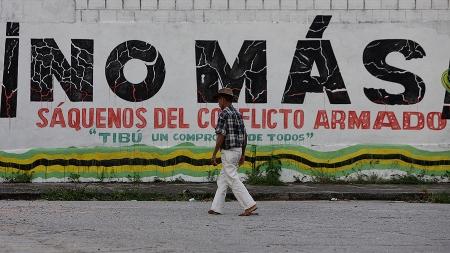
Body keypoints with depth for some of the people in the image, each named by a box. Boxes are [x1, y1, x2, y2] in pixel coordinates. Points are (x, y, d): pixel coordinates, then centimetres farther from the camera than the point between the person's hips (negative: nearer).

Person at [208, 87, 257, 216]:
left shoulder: (223, 114, -14)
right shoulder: (238, 114, 13)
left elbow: (221, 136, -20)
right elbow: (244, 136, 14)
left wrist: (214, 155, -15)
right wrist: (243, 154, 19)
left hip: (228, 152, -9)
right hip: (237, 151, 9)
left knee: (234, 181, -7)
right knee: (222, 180, 13)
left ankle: (249, 205, -13)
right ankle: (216, 208, 13)